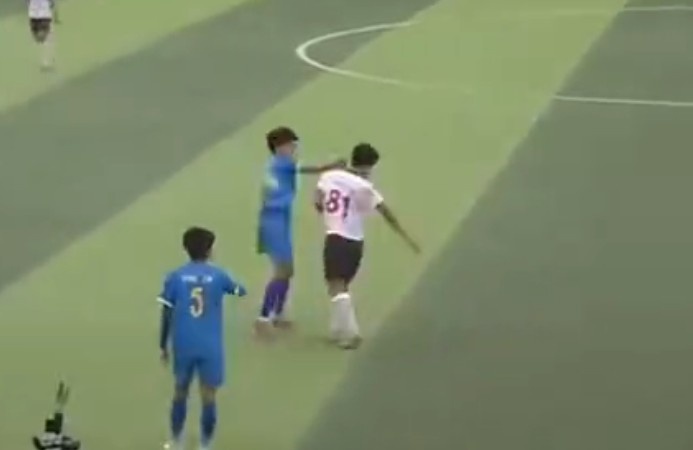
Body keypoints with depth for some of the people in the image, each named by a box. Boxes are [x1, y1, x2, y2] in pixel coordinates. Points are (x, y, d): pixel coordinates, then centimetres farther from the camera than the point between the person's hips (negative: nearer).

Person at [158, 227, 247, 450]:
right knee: (208, 396, 5)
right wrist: (231, 285, 41)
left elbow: (166, 314, 0)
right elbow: (240, 291, 17)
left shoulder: (174, 277, -3)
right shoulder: (218, 275, -3)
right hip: (210, 346, -2)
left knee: (180, 392, 19)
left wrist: (163, 345, 11)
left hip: (183, 345, 2)